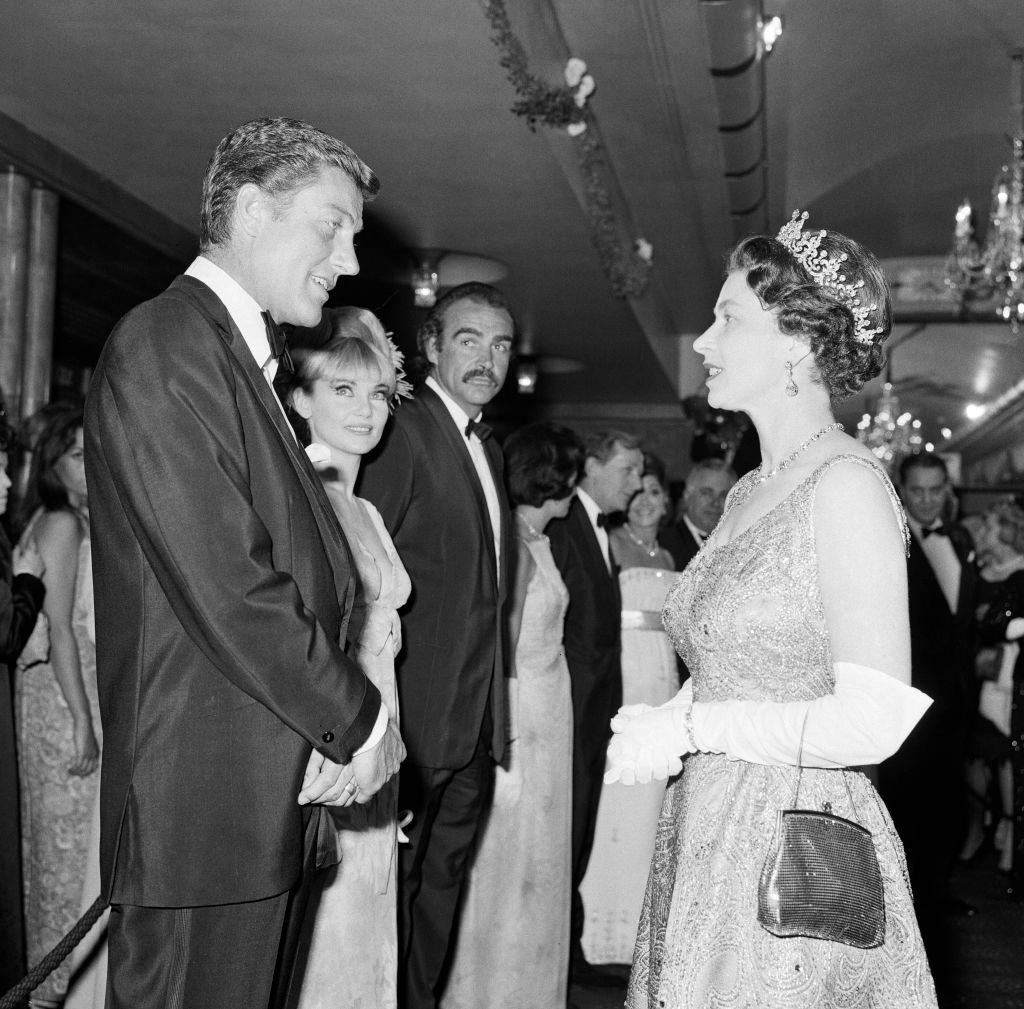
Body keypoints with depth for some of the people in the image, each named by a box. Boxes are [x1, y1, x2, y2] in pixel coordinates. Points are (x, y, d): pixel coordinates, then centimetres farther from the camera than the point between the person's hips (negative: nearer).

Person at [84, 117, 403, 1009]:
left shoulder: (247, 361, 18)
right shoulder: (163, 346, -13)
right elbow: (224, 585, -21)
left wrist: (340, 726, -1)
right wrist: (358, 718, -10)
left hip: (272, 800, 9)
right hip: (205, 808, -9)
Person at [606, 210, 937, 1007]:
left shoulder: (847, 483, -14)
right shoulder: (748, 493, 10)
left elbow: (875, 722, -21)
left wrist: (689, 724, -15)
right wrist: (660, 728, -3)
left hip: (798, 850, -7)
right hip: (705, 836, 7)